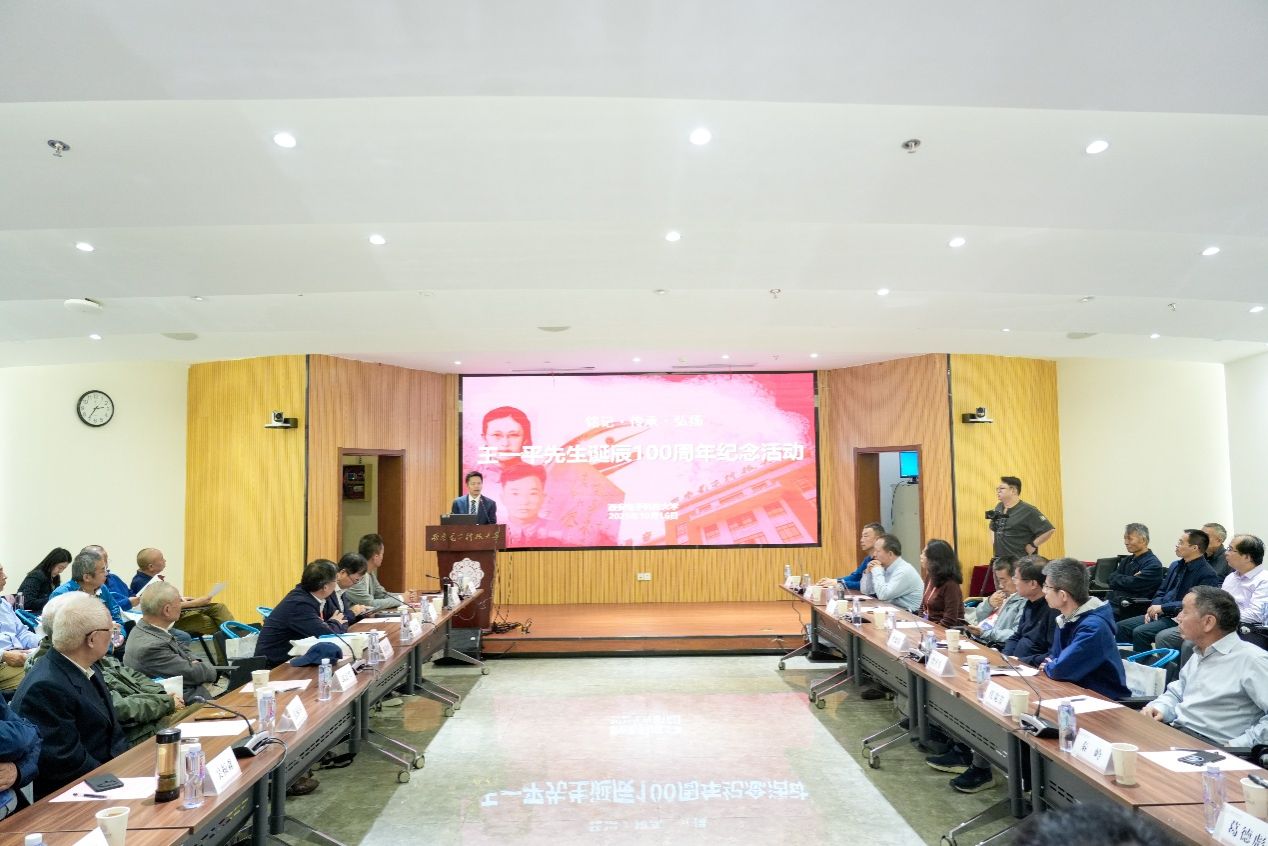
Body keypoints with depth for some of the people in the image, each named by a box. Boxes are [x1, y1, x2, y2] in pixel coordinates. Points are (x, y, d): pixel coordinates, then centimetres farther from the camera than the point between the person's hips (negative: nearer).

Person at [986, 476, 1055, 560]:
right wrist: (993, 541, 14)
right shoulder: (998, 508, 10)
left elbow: (1048, 530, -17)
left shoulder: (1028, 510, -12)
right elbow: (993, 528, 29)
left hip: (1021, 561, -7)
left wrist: (1033, 545, -13)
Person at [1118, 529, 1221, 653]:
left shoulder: (1207, 575, -10)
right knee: (1121, 627, -6)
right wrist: (1153, 608, 1)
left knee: (1140, 632, -28)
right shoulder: (1176, 566, 15)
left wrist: (1163, 608, -18)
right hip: (1161, 614, 8)